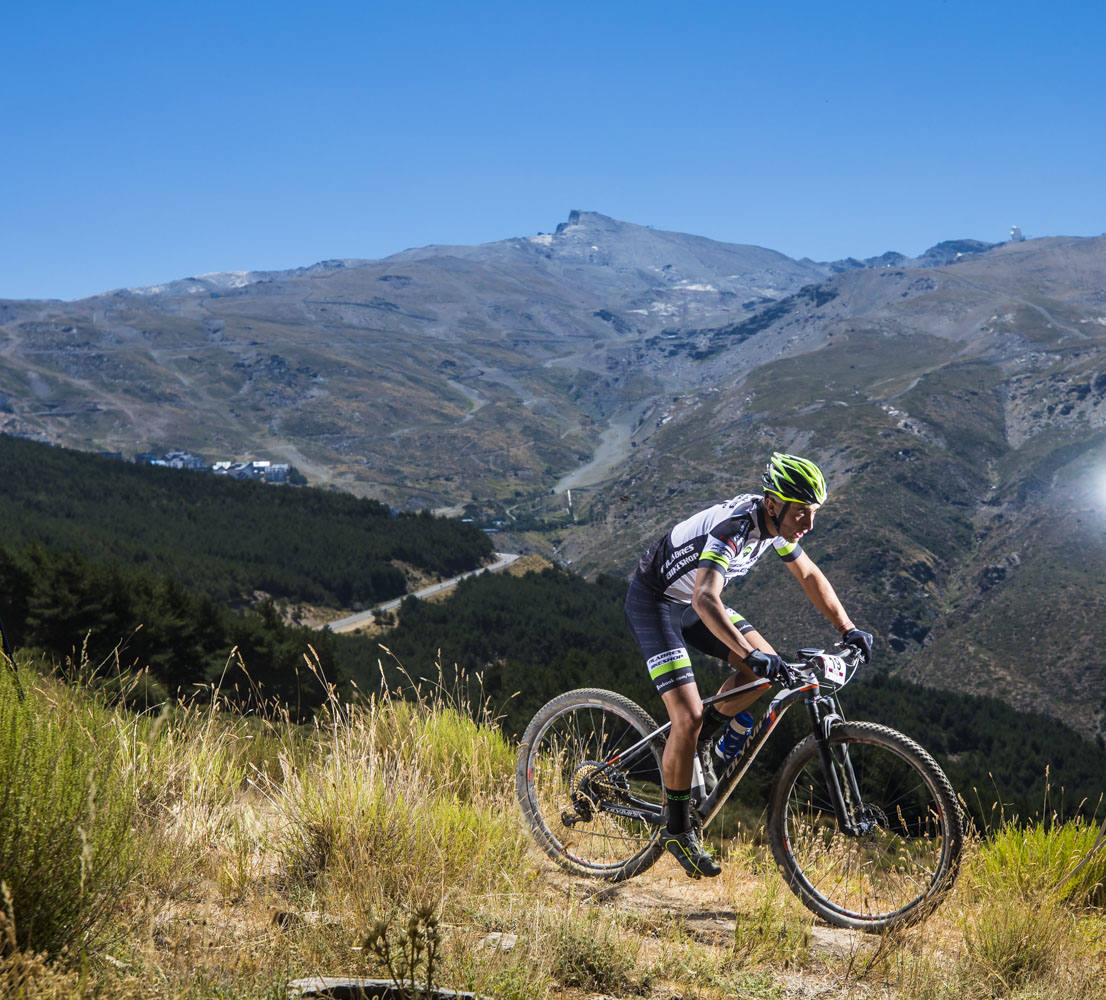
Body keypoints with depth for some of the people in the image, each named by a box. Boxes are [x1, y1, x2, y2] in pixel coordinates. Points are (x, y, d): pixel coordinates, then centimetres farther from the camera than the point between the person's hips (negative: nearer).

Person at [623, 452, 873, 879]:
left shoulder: (775, 523, -8)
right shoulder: (734, 526, -33)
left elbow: (809, 576, 7)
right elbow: (706, 600, -46)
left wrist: (847, 628, -2)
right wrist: (750, 655, -55)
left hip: (691, 601, 8)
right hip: (653, 601, -8)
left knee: (766, 666, -7)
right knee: (688, 718, -16)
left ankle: (703, 742, 13)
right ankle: (678, 831, -1)